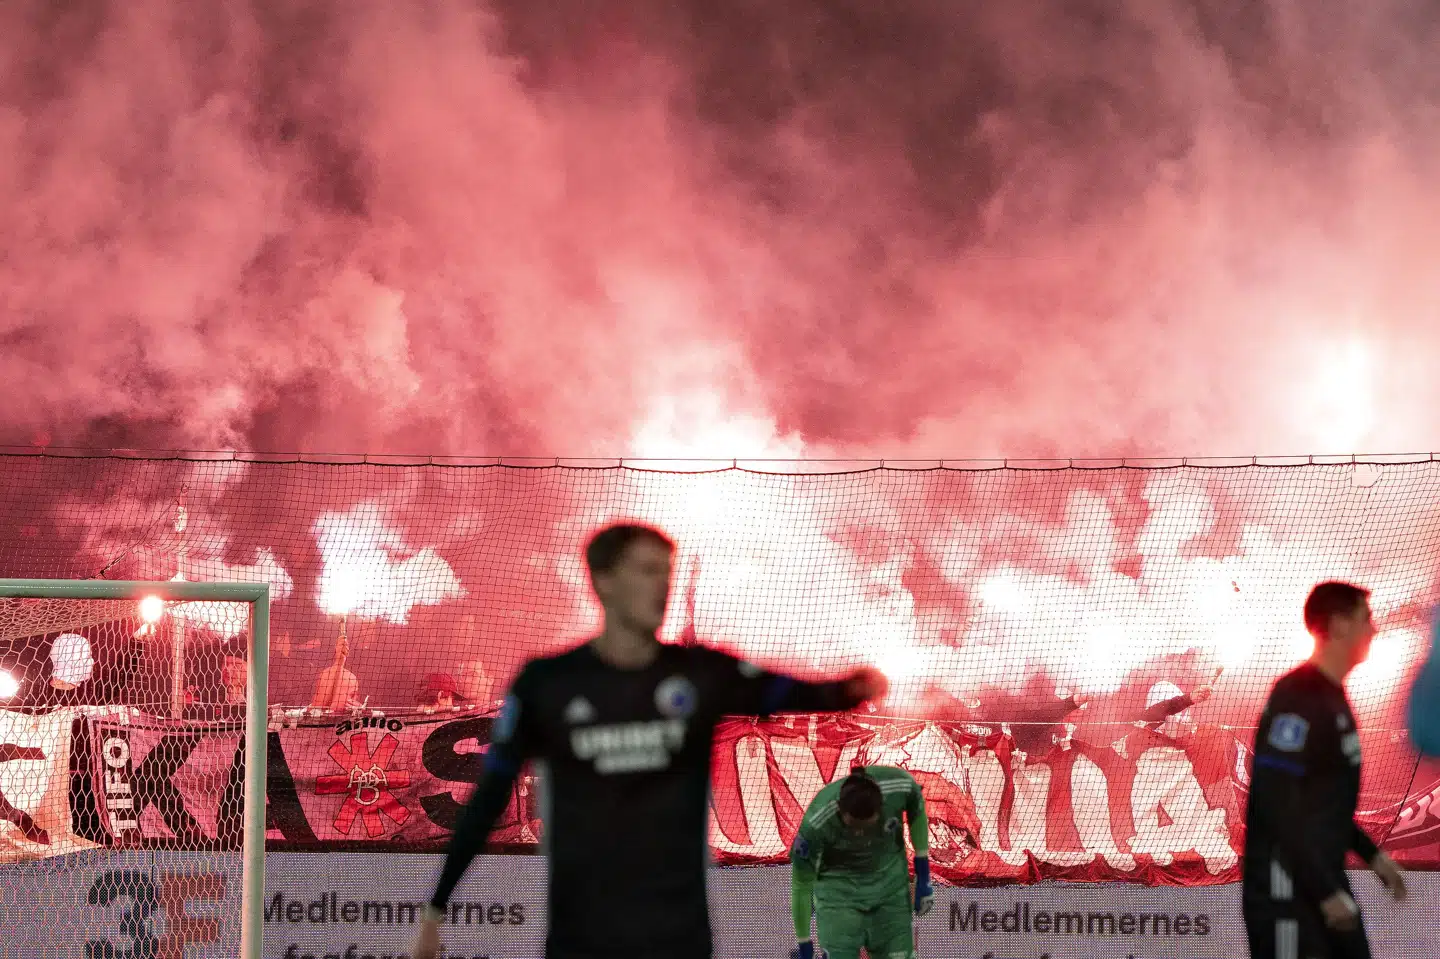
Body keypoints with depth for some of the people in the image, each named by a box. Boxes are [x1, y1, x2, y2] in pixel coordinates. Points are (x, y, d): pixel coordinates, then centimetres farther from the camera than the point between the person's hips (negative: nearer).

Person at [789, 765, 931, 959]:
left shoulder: (901, 786, -29)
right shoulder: (815, 824, -34)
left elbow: (917, 813, -4)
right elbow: (801, 885, -21)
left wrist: (923, 876, -1)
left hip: (890, 877, 3)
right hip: (838, 883, -3)